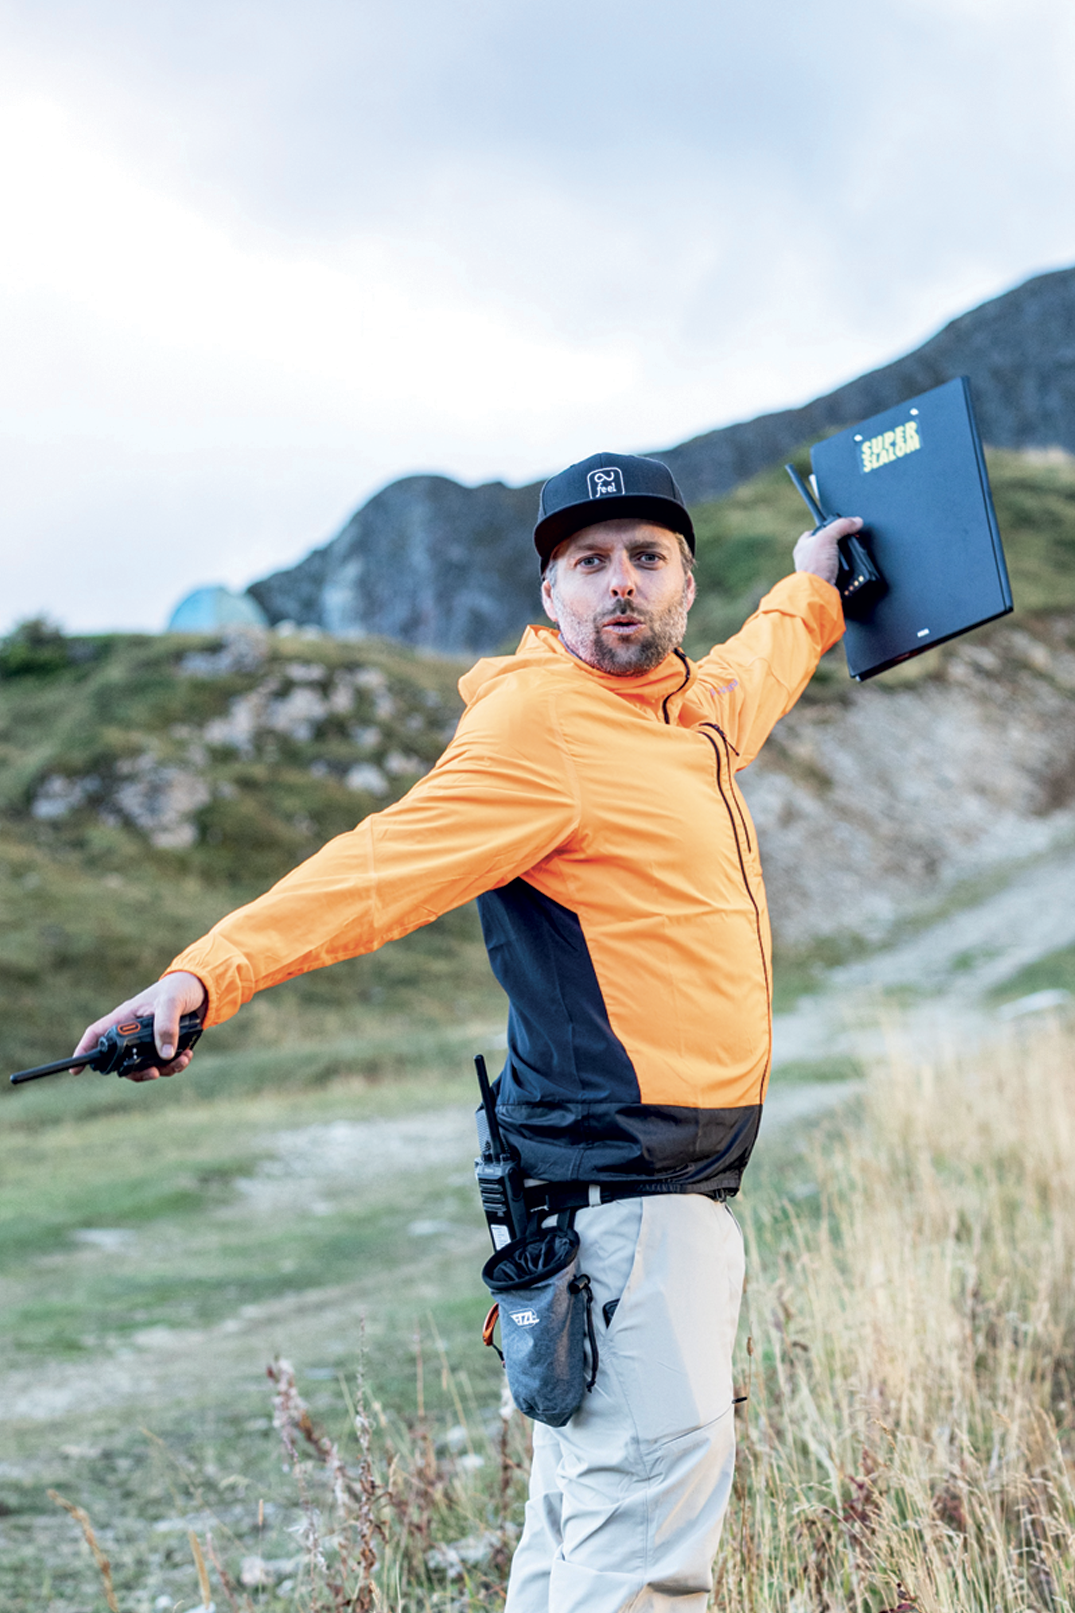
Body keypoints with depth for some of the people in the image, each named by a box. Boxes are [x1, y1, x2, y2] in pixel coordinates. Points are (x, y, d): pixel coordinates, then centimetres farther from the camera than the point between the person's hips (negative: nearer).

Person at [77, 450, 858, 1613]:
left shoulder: (685, 710, 15)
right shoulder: (538, 720, -13)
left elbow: (752, 678, 40)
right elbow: (385, 866, -24)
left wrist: (808, 593, 58)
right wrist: (208, 972, -36)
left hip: (681, 1184, 9)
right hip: (618, 1175, -9)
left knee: (592, 1497, 13)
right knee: (654, 1470, -14)